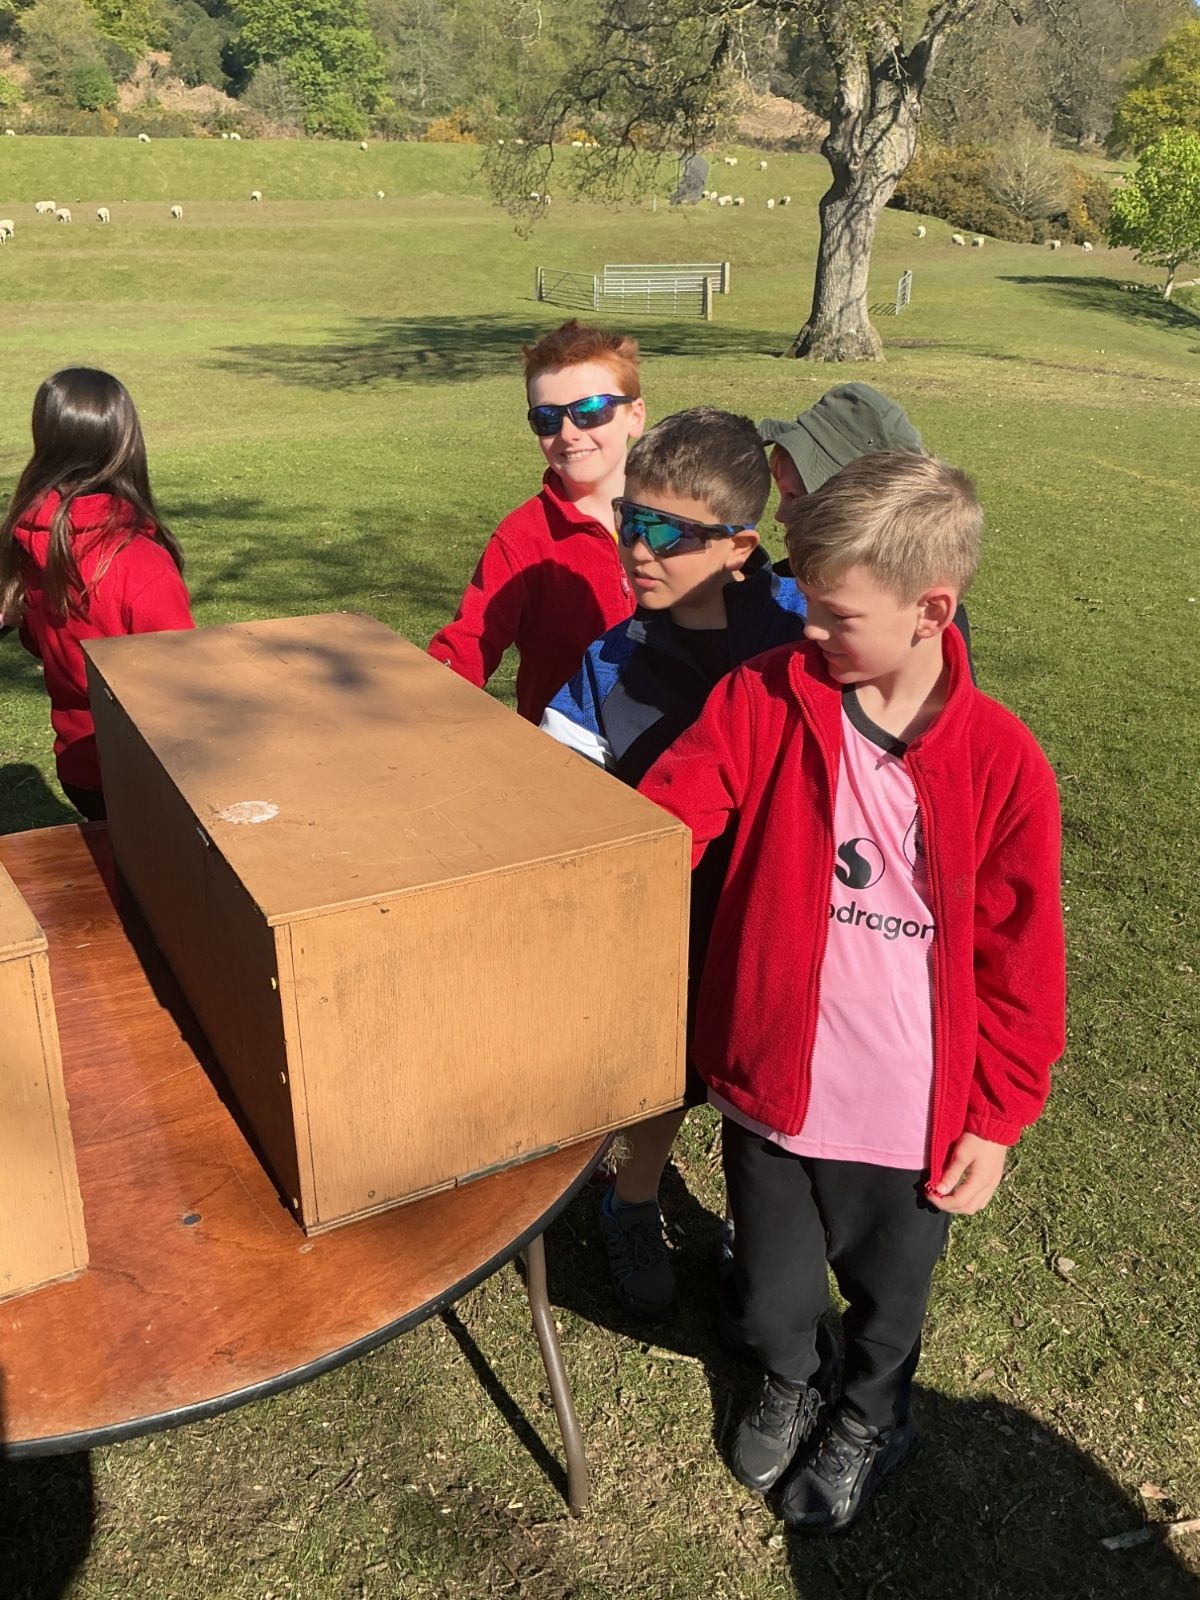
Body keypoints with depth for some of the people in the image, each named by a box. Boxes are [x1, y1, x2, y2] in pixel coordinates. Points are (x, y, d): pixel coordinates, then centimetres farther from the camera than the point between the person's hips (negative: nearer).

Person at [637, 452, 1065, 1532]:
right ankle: (786, 1382, 60)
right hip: (771, 1086, 2)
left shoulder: (1002, 762, -17)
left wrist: (996, 1119, -3)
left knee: (889, 1295, 25)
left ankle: (869, 1419, 59)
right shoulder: (764, 699, -13)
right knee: (773, 1288, 24)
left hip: (912, 1114, -1)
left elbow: (1018, 959, -9)